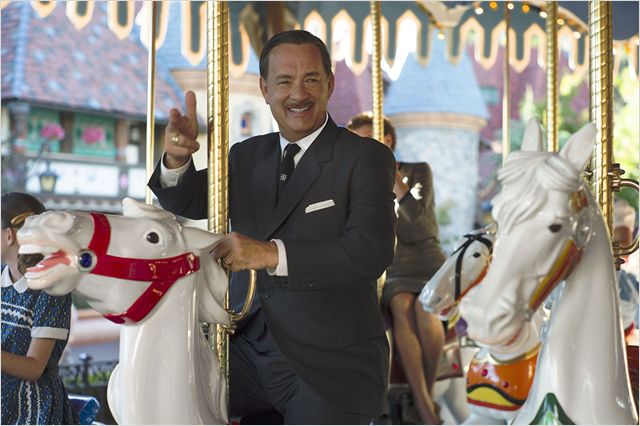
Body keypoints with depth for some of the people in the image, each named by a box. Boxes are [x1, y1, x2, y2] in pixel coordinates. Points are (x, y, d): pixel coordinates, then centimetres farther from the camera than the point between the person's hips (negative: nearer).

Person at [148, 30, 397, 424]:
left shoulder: (366, 158, -5)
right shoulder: (247, 155, 13)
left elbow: (373, 251, -18)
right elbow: (189, 203, 5)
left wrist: (272, 253, -29)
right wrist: (177, 161, -18)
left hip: (331, 366, -4)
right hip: (249, 349, 5)